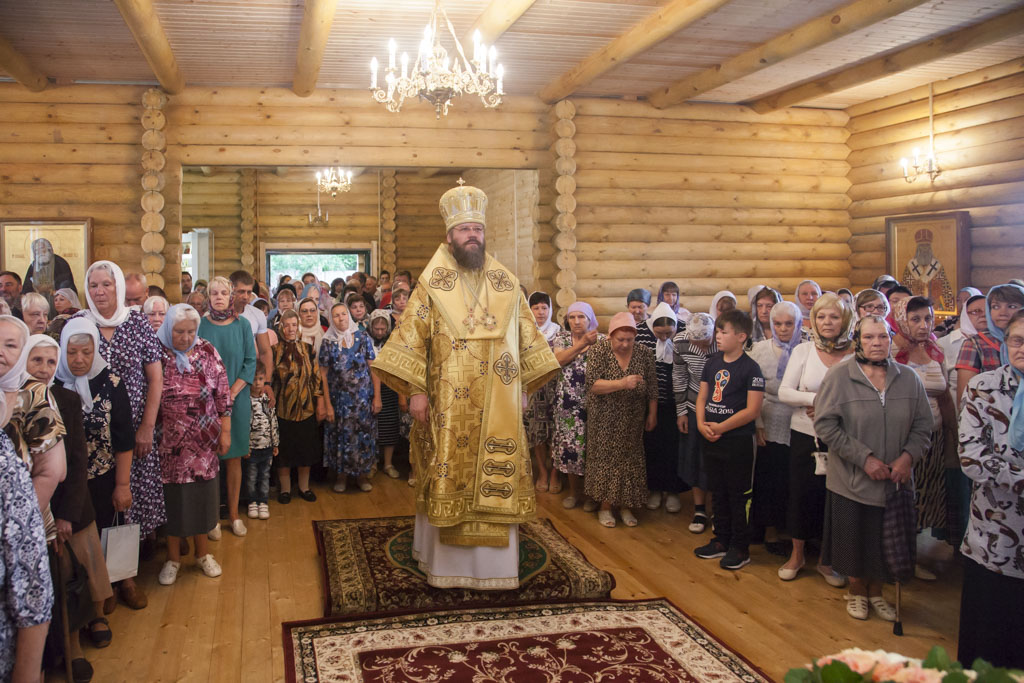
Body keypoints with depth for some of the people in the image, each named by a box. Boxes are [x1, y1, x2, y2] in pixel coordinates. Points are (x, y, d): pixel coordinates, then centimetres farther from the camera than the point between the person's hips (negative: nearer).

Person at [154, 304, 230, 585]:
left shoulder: (207, 353, -1)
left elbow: (222, 395, 2)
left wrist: (225, 431, 1)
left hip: (204, 441, 2)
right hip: (169, 443, -2)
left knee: (202, 493, 11)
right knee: (171, 497, 8)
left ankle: (202, 552, 29)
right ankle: (173, 558, 26)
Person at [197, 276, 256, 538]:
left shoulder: (242, 325, 2)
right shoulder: (200, 325, 0)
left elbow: (250, 362, 1)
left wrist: (232, 393, -9)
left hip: (237, 400, 1)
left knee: (234, 458, 5)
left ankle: (234, 513, 15)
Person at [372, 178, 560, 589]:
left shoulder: (505, 283, 9)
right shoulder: (432, 284, 1)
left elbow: (526, 338, 12)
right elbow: (411, 338, -3)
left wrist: (525, 386, 6)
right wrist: (415, 390, -10)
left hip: (498, 404, 3)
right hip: (450, 405, -2)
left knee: (497, 479, 5)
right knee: (449, 478, 3)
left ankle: (494, 564, 17)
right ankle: (447, 565, 15)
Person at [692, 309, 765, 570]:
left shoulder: (750, 368, -12)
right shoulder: (712, 363, 7)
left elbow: (753, 410, -16)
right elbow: (702, 397, 11)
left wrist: (721, 427, -15)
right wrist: (701, 424, -6)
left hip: (738, 441, -6)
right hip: (712, 440, 7)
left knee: (738, 496, 3)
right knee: (718, 493, 16)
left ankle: (740, 548, 15)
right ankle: (722, 541, 29)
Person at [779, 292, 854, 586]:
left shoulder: (856, 354, -2)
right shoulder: (802, 351, 1)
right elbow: (784, 392, -4)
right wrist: (817, 399, -17)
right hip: (805, 434, 1)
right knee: (802, 493, 7)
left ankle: (827, 559, 24)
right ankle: (797, 554, 26)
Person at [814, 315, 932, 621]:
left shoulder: (908, 378, 1)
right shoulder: (839, 377, -9)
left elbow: (923, 424, 5)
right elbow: (825, 424, -14)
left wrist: (908, 457, -11)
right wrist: (865, 458, -17)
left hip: (895, 480, 3)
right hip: (852, 478, -2)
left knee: (886, 539, 12)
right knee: (855, 538, 10)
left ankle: (875, 590, 36)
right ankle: (856, 590, 35)